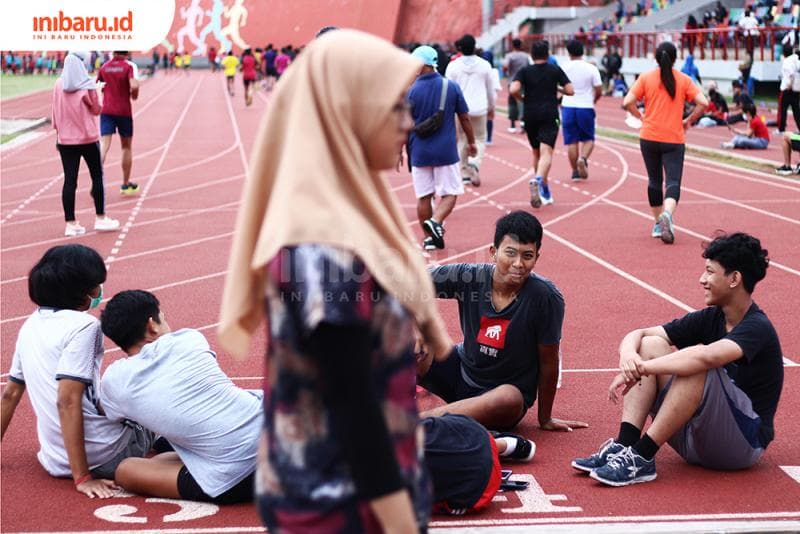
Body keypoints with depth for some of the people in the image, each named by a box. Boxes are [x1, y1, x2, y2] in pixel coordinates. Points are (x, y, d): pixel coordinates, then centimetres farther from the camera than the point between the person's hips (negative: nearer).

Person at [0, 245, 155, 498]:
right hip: (105, 457, -7)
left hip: (56, 462, 7)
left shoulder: (31, 325, 8)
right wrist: (82, 477, -21)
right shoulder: (83, 325, -15)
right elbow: (68, 402, -23)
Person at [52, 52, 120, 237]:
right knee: (97, 176, 10)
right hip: (88, 138, -4)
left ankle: (70, 223, 4)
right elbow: (96, 110, -6)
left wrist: (58, 132, 17)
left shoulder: (58, 86, 2)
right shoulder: (87, 86, -11)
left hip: (65, 140, 4)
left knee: (69, 181, 4)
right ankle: (100, 218, 13)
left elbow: (55, 113, 8)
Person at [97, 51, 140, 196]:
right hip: (124, 111, -2)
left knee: (104, 146, -7)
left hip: (106, 111, 2)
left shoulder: (104, 67, 5)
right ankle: (126, 185, 22)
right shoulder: (128, 67, -8)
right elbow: (134, 86, -22)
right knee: (127, 147, 14)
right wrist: (134, 95, -1)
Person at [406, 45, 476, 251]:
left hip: (419, 152, 0)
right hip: (446, 151, 0)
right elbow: (465, 118, 5)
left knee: (424, 197, 9)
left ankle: (429, 237, 12)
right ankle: (436, 221, -17)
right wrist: (471, 143, 18)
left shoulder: (410, 92, -6)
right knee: (449, 193, 7)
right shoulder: (451, 87, -1)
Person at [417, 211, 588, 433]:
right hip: (461, 371, 3)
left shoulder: (545, 298, -20)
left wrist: (545, 419, -2)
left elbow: (548, 363, -10)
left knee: (509, 399, -40)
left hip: (509, 389, -3)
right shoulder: (470, 278, -15)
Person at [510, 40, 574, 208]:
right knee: (546, 153, -12)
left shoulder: (524, 71, 3)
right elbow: (570, 91, 1)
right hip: (549, 116, -2)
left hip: (530, 116, 2)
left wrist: (522, 99, 7)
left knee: (536, 153, 17)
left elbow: (514, 90, -13)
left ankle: (545, 192, 25)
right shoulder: (555, 70, 4)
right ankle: (538, 180, -40)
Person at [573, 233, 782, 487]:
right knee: (651, 344, -6)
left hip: (743, 443, -7)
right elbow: (636, 334, 3)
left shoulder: (757, 328, -16)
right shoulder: (709, 319, 6)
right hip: (694, 440, 7)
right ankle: (624, 446, -19)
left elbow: (707, 357, -37)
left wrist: (641, 368, -32)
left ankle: (642, 457, -27)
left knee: (698, 365, -31)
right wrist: (628, 355, -22)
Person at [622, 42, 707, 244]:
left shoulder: (646, 78, -1)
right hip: (674, 140, -1)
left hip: (649, 138, 1)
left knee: (654, 180, 17)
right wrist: (689, 121, 7)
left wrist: (640, 117, 8)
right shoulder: (684, 80, 0)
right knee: (673, 182, -5)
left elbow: (627, 102, -8)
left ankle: (658, 223, 24)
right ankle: (666, 214, -33)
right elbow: (703, 103, -6)